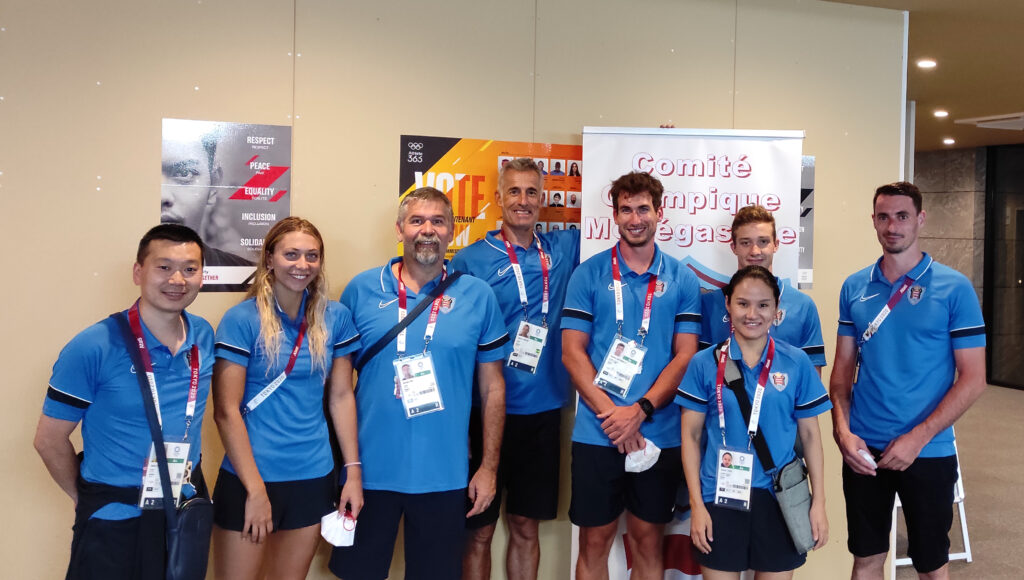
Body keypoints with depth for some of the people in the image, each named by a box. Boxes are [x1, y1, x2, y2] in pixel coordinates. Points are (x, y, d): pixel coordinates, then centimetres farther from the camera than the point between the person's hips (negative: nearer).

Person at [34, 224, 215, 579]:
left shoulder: (205, 337, -2)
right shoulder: (92, 348, -16)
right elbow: (49, 439, -7)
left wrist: (190, 483, 10)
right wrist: (87, 498, 2)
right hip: (113, 524, -4)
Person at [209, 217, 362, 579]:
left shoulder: (335, 318, 1)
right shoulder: (242, 319, -10)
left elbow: (341, 396, 6)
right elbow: (226, 412, -11)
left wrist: (353, 470, 1)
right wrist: (256, 489, -13)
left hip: (314, 477, 4)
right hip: (249, 478, -3)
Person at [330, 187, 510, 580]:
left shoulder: (477, 296, -1)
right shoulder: (362, 289, -1)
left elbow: (492, 389, 4)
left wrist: (489, 466, 2)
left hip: (444, 477, 0)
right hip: (368, 470, 0)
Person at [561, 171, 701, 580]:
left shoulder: (682, 280, 3)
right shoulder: (588, 274, 1)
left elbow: (685, 355, 0)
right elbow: (572, 351, -3)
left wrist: (640, 410, -13)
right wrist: (611, 414, -13)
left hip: (660, 434, 1)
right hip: (597, 434, -1)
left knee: (647, 540, 13)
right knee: (595, 541, 8)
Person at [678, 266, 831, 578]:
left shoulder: (797, 363, 0)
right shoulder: (705, 363, -3)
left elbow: (810, 434, 4)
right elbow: (691, 435, 0)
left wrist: (818, 502, 1)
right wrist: (696, 504, -5)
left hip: (780, 496, 1)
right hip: (720, 496, -1)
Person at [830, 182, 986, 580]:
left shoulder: (954, 288, -6)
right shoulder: (854, 288, 4)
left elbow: (973, 378, -8)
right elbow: (843, 367, 8)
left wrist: (918, 439, -15)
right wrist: (842, 430, -6)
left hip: (928, 452, -2)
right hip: (862, 449, 3)